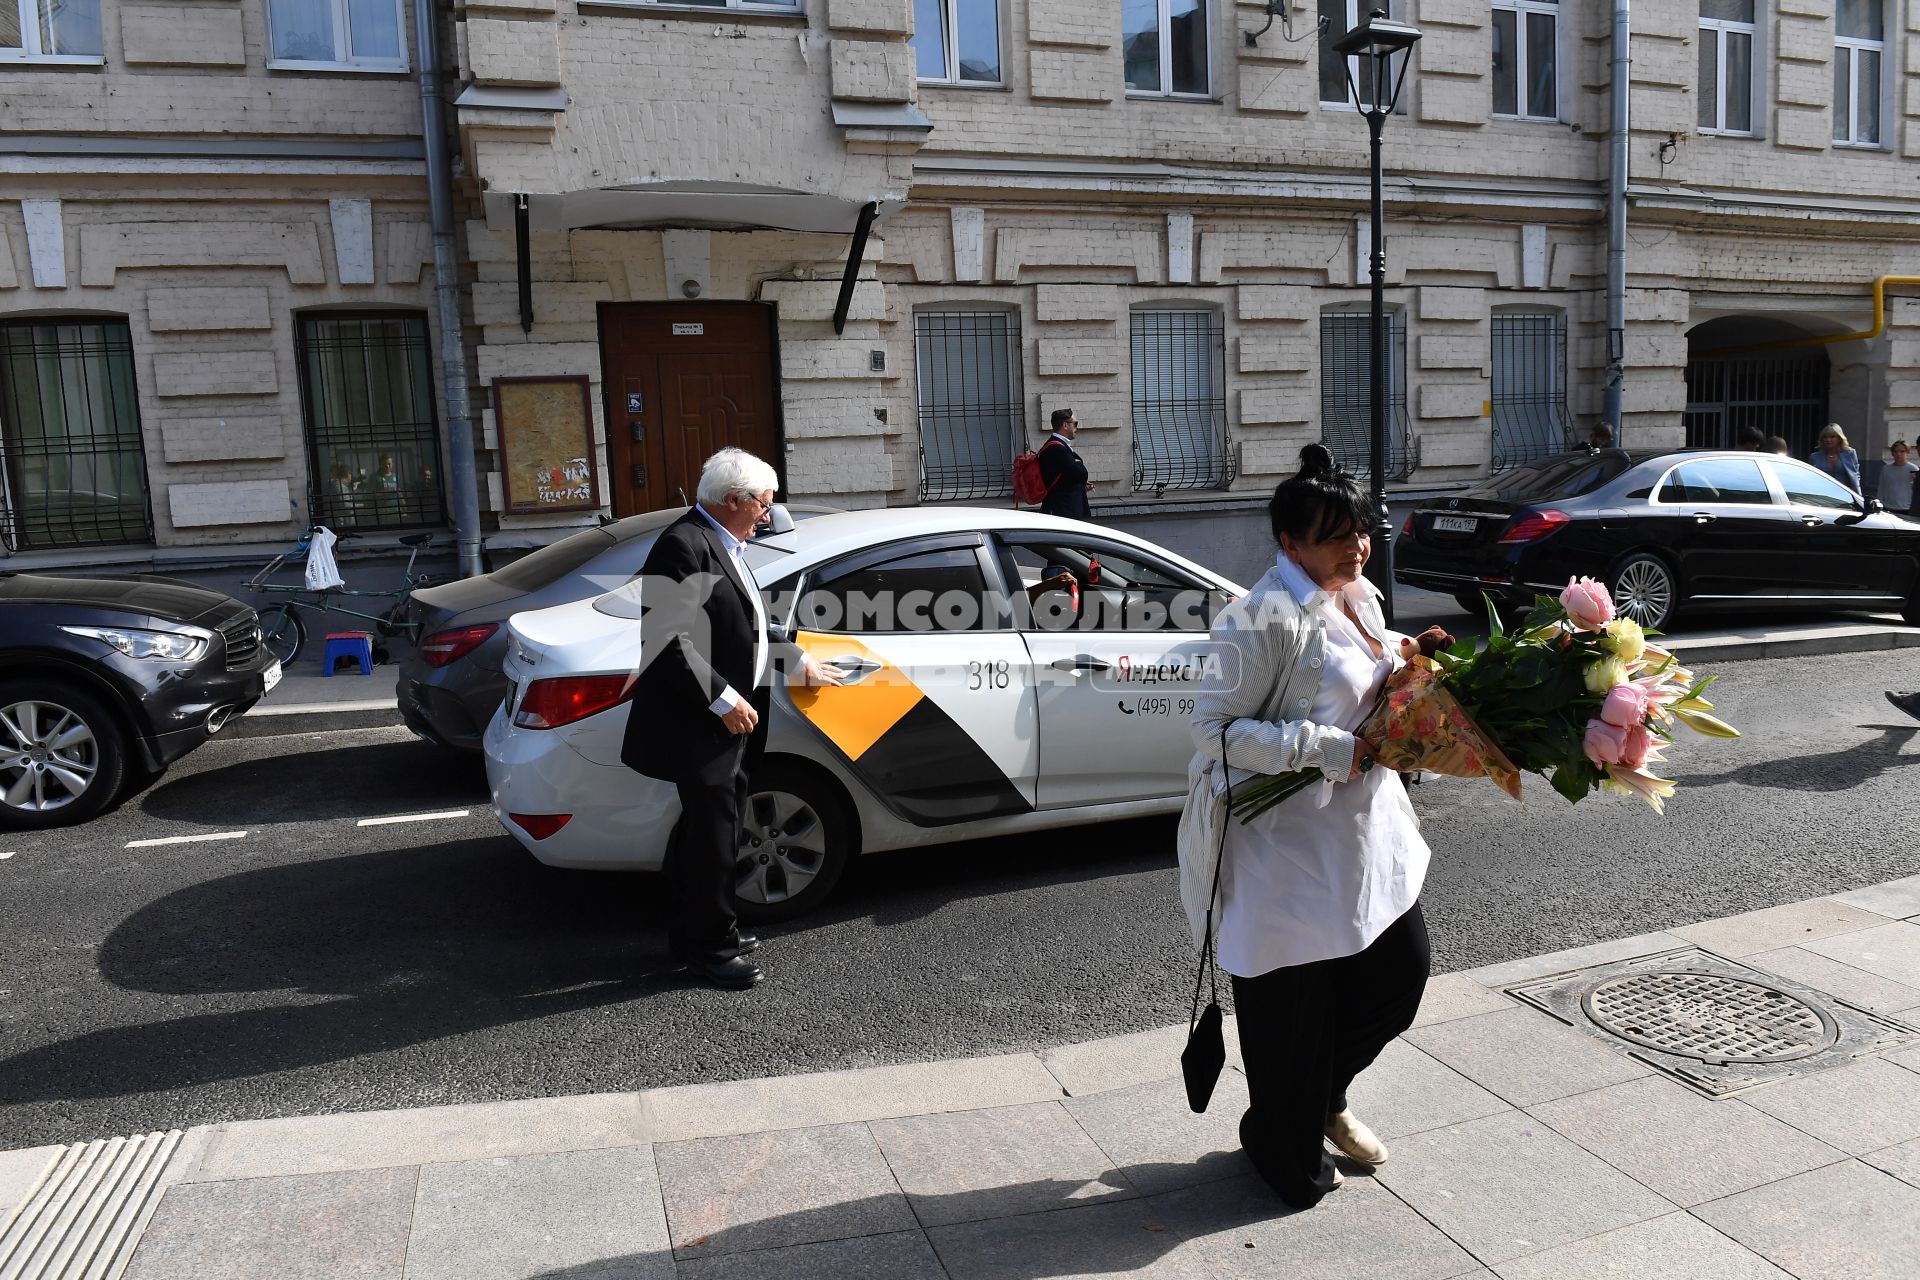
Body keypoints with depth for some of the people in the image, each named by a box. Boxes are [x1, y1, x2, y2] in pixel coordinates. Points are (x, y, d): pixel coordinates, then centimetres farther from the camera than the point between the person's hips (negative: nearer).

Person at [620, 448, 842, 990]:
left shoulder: (723, 544, 12)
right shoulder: (684, 544, -19)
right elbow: (668, 640, -24)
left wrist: (799, 662, 24)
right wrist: (724, 701, -22)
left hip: (728, 720, 10)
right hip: (701, 723, -10)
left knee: (710, 829, 18)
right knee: (713, 833, 0)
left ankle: (695, 932, 32)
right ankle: (709, 946, 14)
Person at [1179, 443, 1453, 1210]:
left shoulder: (1356, 599, 9)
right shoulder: (1268, 617, -20)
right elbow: (1214, 727, -22)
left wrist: (1405, 658, 3)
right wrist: (1328, 750, -25)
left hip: (1368, 833, 9)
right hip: (1291, 847, -9)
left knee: (1400, 972, 18)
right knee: (1292, 1003, 6)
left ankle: (1324, 1100, 44)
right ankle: (1288, 1154, 33)